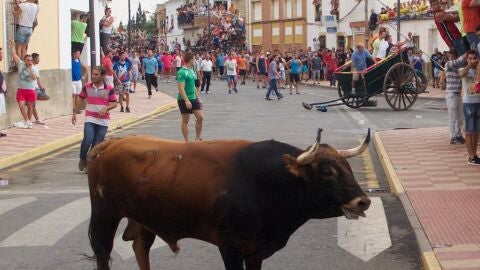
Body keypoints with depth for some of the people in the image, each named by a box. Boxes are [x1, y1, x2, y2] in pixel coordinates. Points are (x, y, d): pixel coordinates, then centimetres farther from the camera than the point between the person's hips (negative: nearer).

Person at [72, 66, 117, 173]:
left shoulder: (109, 88, -3)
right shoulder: (87, 86, 3)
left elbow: (114, 103, -1)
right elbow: (80, 99, 14)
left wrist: (106, 108, -20)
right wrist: (74, 113, 12)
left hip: (103, 120, 0)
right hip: (90, 119, 0)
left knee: (97, 144, 2)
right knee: (87, 140, -17)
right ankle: (82, 159, 9)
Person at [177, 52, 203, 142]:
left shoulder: (192, 71, 12)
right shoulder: (182, 72, -15)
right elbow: (181, 88, -21)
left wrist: (198, 98, 19)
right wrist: (186, 101, -28)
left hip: (193, 98, 8)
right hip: (184, 100, -8)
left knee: (200, 117, 0)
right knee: (185, 121, 1)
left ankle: (198, 138, 13)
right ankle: (187, 142, 8)